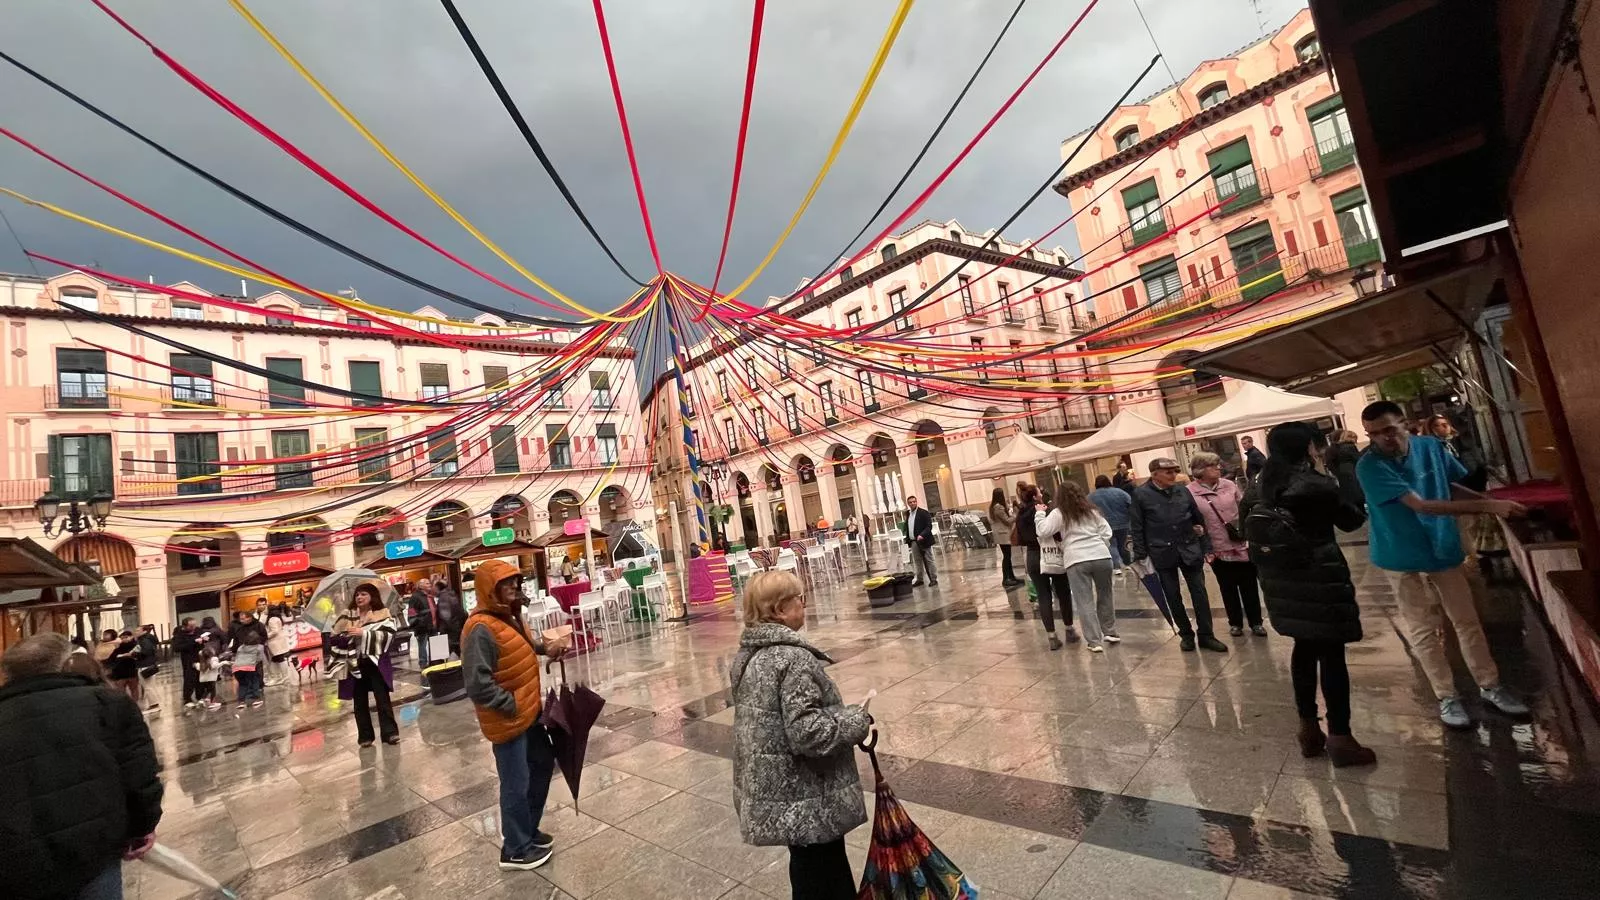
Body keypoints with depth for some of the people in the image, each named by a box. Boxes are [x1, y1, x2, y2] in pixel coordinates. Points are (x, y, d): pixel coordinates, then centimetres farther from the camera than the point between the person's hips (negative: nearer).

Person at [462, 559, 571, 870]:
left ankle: (526, 829, 41)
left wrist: (546, 646, 1)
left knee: (543, 763, 23)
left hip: (528, 712, 10)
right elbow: (478, 686, -28)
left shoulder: (508, 617, 4)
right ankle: (516, 850, 27)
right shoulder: (481, 629, -25)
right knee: (516, 783, 6)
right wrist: (514, 707, -21)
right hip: (508, 720, -10)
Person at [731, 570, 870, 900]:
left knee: (808, 872, 26)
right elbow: (808, 733, -29)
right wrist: (857, 721, -14)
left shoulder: (747, 654, 2)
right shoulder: (793, 658, -26)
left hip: (769, 792, 9)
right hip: (806, 799, -8)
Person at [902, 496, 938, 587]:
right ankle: (919, 579, 20)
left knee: (928, 561, 2)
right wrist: (907, 539, 8)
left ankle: (933, 579, 9)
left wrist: (922, 535, -28)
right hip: (913, 542, 6)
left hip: (923, 540, -6)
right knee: (917, 561, 12)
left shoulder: (924, 513, -8)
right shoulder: (908, 513, 11)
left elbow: (929, 526, -15)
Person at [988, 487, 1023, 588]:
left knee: (1007, 556, 14)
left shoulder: (995, 506, 12)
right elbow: (1007, 521, -16)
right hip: (1003, 534, -10)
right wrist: (1016, 516, -2)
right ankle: (1005, 579, 0)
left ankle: (1011, 577, 22)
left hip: (1004, 534, 10)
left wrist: (1008, 508, 9)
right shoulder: (998, 507, -19)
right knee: (1006, 556, -5)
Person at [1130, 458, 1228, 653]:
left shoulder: (1183, 491, 3)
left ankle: (1205, 635, 18)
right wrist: (1141, 557, -9)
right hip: (1163, 553, -3)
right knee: (1173, 597, 9)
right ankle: (1186, 634, 24)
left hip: (1190, 550, 3)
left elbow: (1199, 520, 9)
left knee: (1199, 593, 6)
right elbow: (1136, 528, -7)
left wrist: (1207, 547, 6)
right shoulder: (1141, 495, -8)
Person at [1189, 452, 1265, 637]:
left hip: (1242, 545, 3)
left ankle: (1256, 622, 28)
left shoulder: (1228, 485, 0)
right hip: (1218, 550, -2)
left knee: (1249, 586, 12)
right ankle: (1235, 622, 30)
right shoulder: (1190, 492, -12)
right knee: (1227, 588, 14)